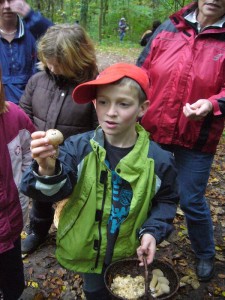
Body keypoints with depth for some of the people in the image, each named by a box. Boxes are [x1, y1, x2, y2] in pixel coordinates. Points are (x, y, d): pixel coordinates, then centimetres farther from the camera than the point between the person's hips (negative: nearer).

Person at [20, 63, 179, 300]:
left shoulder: (158, 159, -16)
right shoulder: (79, 147, -18)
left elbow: (166, 201, -1)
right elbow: (56, 191, -27)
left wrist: (152, 231, -16)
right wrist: (47, 170, -48)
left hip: (130, 253, 1)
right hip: (87, 248, 0)